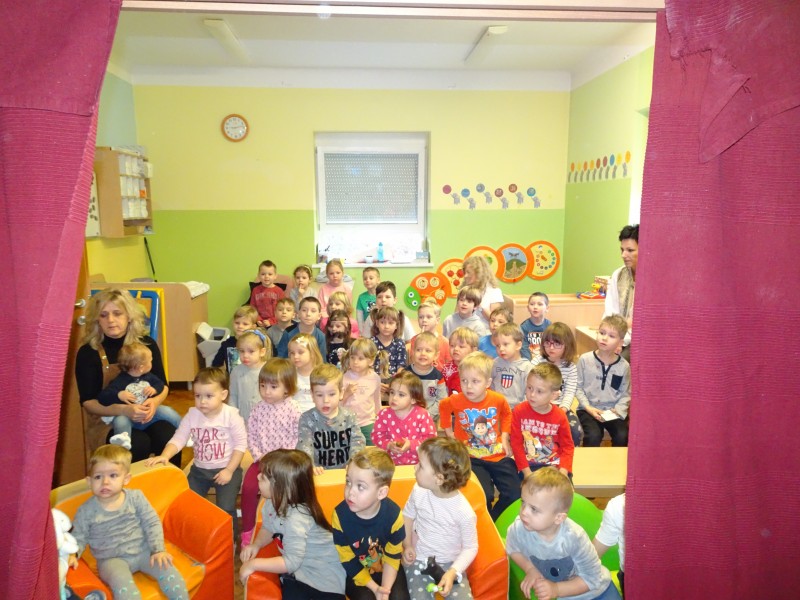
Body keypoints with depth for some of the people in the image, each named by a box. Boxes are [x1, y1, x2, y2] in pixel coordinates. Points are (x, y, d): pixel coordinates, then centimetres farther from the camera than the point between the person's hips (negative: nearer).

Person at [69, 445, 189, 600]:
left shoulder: (136, 497, -6)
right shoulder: (86, 510, -6)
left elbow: (152, 523, -3)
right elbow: (78, 537, 3)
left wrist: (159, 550, -12)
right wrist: (72, 554, -20)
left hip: (143, 551, 1)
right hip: (111, 559, -1)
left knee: (167, 569, -19)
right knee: (122, 582, -31)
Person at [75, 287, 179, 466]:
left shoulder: (147, 344, 2)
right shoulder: (88, 353, -6)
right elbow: (88, 402, -8)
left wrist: (154, 402, -17)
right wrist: (124, 410, -25)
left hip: (146, 414, 2)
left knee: (169, 438, -28)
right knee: (139, 444, -32)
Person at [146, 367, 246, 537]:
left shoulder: (231, 415, -15)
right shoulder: (192, 415, -4)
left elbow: (241, 444, -13)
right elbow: (179, 438, -5)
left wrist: (229, 470, -15)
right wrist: (164, 456, -24)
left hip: (226, 469, -4)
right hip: (199, 469, 5)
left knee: (226, 509, -14)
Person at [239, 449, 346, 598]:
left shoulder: (296, 519, -31)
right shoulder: (273, 501, -6)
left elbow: (291, 562, -29)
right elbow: (268, 527, 13)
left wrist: (254, 564, -24)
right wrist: (256, 544, -7)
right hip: (298, 567, 7)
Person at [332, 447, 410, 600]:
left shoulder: (393, 515, -24)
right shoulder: (340, 515, -24)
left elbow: (393, 557, -9)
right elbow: (348, 561, -15)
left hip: (386, 569, 1)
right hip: (356, 572, 0)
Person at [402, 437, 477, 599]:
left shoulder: (464, 512, -23)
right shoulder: (419, 491, -12)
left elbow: (470, 548, -9)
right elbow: (408, 514, 9)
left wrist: (453, 572, -21)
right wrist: (407, 544, 0)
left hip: (450, 563, -1)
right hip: (418, 560, 1)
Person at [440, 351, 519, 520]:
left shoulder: (498, 400, -11)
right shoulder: (455, 401, -15)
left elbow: (507, 414, 13)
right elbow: (443, 407, 10)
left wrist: (504, 437, 3)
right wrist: (449, 432, 8)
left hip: (498, 454, 3)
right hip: (472, 458, -2)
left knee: (515, 494, -6)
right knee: (485, 495, -20)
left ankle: (493, 521, 21)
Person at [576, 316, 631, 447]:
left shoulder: (623, 366, -2)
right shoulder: (585, 359, -6)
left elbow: (625, 394, 5)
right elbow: (578, 388, -1)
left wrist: (617, 410, -11)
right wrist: (588, 407, -11)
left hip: (613, 411, 2)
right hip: (589, 409, -1)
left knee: (622, 437, -20)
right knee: (594, 436, -25)